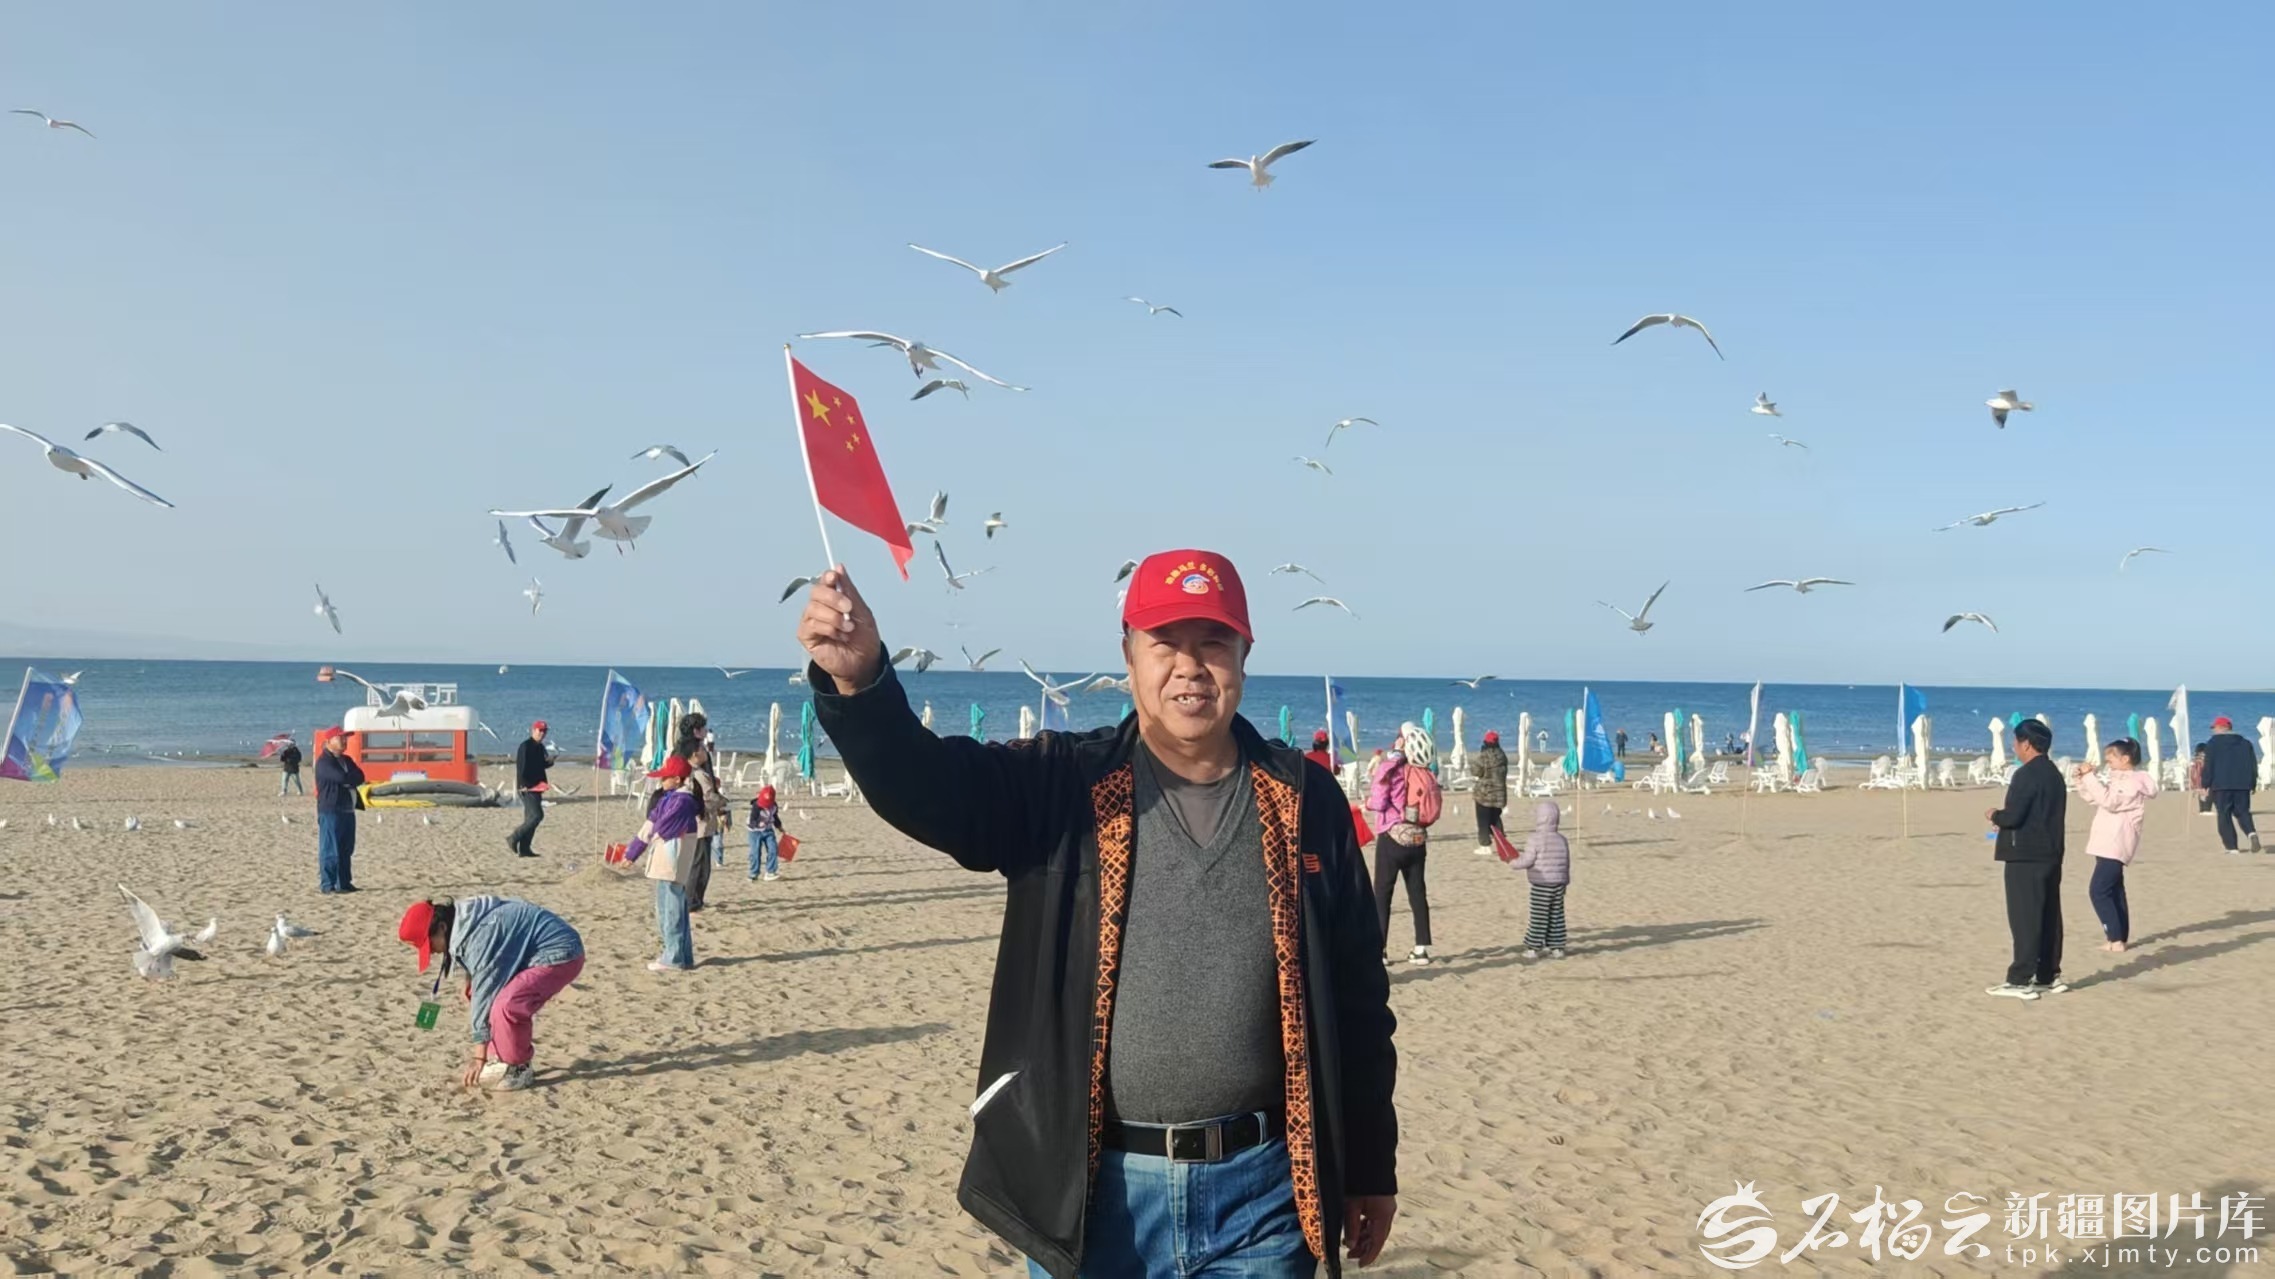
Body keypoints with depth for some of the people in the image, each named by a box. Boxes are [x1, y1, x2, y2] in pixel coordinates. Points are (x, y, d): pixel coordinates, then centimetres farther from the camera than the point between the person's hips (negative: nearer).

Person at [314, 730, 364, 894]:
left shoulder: (346, 760, 18)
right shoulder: (324, 762, -9)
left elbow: (360, 777, 7)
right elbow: (342, 778, -22)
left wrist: (348, 780, -11)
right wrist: (352, 778, -3)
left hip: (348, 809, 8)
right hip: (330, 810, -8)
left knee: (346, 849, 10)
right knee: (330, 850, -6)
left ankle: (344, 883, 17)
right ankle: (328, 885, -3)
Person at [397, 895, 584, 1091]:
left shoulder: (480, 933, -25)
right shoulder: (462, 925, 4)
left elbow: (484, 992, -21)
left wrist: (479, 1055, -16)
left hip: (561, 955, -11)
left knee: (506, 1006, -25)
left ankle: (518, 1069, -6)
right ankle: (502, 1060, 16)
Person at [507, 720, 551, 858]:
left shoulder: (540, 747, 15)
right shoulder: (525, 746, -12)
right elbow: (521, 767, -19)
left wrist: (549, 761, 3)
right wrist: (524, 785, -22)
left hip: (536, 787, 9)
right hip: (527, 788, -9)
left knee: (530, 818, 9)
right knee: (537, 815, -15)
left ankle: (524, 849, 12)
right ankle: (513, 839, -7)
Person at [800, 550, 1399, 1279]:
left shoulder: (1306, 802, 3)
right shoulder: (1062, 786, -1)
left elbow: (1358, 997, 7)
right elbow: (927, 786, -18)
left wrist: (1370, 1166, 9)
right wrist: (859, 681, -38)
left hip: (1259, 1191, 1)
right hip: (1093, 1192, 0)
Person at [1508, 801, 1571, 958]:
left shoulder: (1534, 839, -13)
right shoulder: (1562, 839, 7)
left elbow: (1527, 860, -15)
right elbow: (1567, 863, 13)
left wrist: (1513, 863, 3)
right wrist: (1564, 883, 22)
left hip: (1541, 885, -6)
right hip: (1558, 883, 6)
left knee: (1539, 917, -2)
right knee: (1556, 916, 10)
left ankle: (1533, 948, 2)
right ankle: (1557, 948, 13)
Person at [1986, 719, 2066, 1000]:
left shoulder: (2026, 775, -16)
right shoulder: (2054, 774, 15)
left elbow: (2014, 816, -21)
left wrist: (1995, 815, -1)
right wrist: (2004, 817, 16)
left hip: (2026, 857, -9)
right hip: (2050, 854, 9)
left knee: (2024, 919, -7)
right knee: (2048, 917, 11)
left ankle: (2021, 981, -6)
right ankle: (2049, 977, 16)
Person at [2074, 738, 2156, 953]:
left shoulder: (2134, 782, -13)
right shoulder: (2120, 781, 19)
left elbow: (2108, 800, -27)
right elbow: (2093, 797, 24)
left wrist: (2090, 776, -26)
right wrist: (2083, 779, 8)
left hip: (2114, 846, -11)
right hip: (2109, 845, 11)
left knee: (2099, 891, -13)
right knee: (2114, 891, 12)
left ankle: (2116, 938, -13)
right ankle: (2120, 937, 17)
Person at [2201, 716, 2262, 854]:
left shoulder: (2213, 744, -1)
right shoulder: (2246, 743, 14)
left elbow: (2208, 766, -5)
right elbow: (2254, 765, 13)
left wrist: (2206, 784, -2)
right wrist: (2252, 784, 18)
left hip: (2221, 785, -4)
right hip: (2242, 785, 4)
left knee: (2224, 816, 0)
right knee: (2243, 812, 13)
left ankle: (2231, 847, -5)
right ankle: (2252, 833, -16)